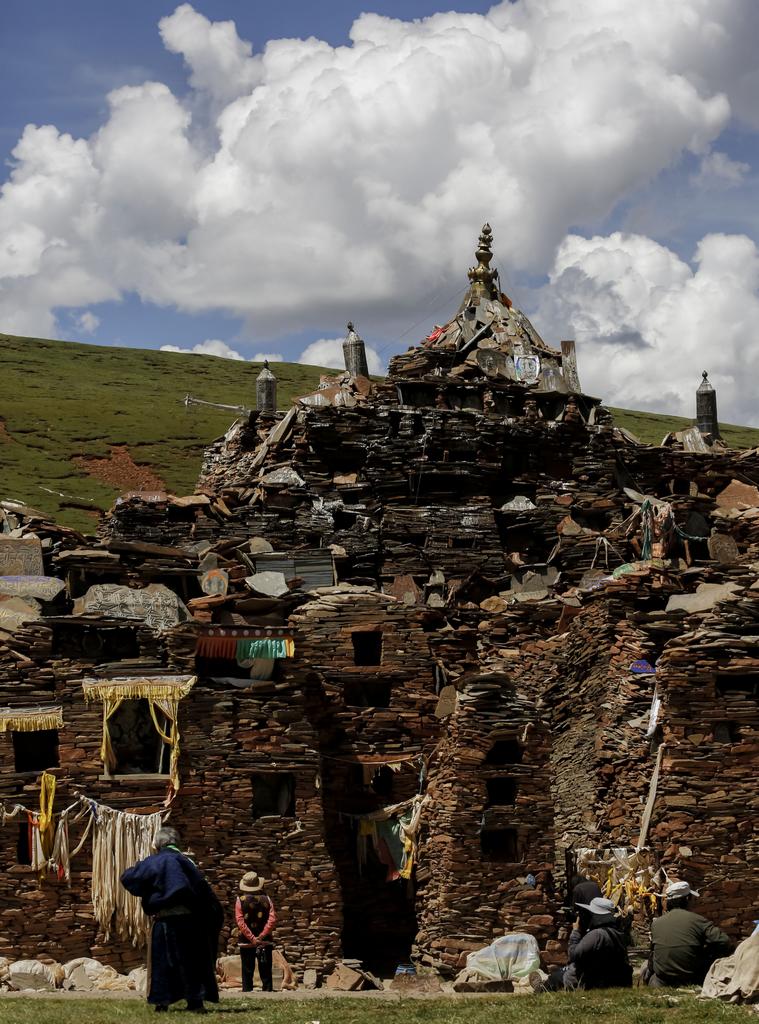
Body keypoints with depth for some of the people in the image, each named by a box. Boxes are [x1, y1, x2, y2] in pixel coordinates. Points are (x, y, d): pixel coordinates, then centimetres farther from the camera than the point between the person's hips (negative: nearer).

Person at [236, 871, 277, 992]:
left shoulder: (240, 900, -4)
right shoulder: (266, 899, -1)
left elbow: (240, 922, -13)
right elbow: (272, 919, -11)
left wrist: (252, 938, -14)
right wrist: (262, 936, -13)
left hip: (246, 942, -1)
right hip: (265, 941, 1)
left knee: (247, 972, 5)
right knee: (265, 972, 7)